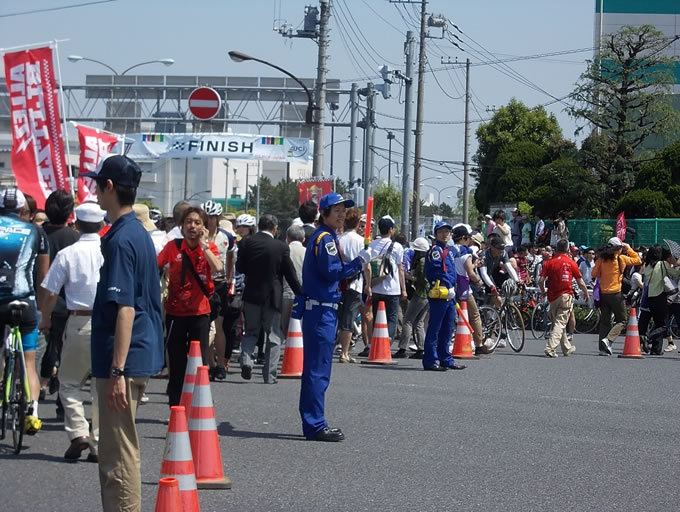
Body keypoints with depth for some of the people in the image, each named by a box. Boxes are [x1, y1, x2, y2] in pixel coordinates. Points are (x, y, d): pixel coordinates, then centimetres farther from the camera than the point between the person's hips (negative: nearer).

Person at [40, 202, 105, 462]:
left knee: (69, 382, 11)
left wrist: (45, 320, 11)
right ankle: (99, 444, 8)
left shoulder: (67, 254, -4)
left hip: (79, 322, -2)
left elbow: (50, 293, -4)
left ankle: (78, 433, -6)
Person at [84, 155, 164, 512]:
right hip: (142, 355, 10)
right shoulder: (140, 234, 13)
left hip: (123, 361, -10)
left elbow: (125, 309, -22)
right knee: (117, 451, 18)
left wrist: (117, 371, -23)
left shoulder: (121, 239, -16)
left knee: (118, 455, -5)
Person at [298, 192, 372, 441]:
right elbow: (332, 272, -20)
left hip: (322, 309, 11)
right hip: (321, 310, -11)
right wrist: (360, 262, -18)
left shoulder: (326, 237, 19)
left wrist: (356, 263, 11)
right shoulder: (325, 238, -12)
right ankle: (315, 425, -8)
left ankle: (313, 423, 19)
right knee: (318, 370, -9)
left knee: (315, 369, 13)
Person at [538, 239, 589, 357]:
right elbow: (580, 282, 3)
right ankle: (550, 348, -19)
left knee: (558, 323, 17)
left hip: (552, 297, 3)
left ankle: (567, 348, 30)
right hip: (566, 296, -3)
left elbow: (541, 281, -6)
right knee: (560, 323, -5)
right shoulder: (571, 263, -2)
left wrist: (543, 291, 14)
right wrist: (586, 293, 20)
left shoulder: (549, 263, 1)